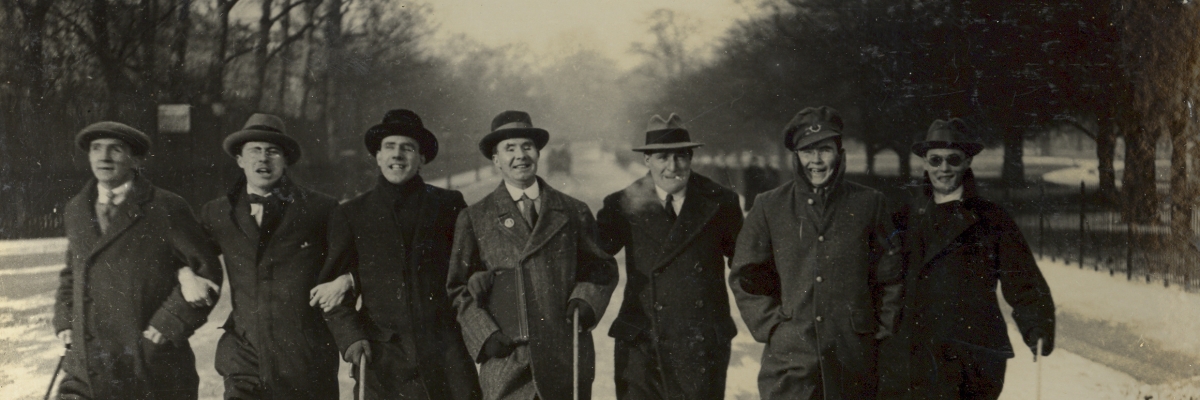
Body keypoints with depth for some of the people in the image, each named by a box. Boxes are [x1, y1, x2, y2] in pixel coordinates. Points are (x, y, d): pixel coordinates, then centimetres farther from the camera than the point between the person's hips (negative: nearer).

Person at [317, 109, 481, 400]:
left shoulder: (449, 205, 11)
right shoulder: (350, 215, 12)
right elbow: (333, 286, 9)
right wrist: (350, 336, -9)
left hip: (446, 355, 0)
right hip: (382, 358, 0)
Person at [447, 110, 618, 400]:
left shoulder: (574, 212, 13)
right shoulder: (475, 219, 11)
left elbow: (602, 268, 19)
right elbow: (459, 288, 11)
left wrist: (586, 300, -1)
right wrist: (485, 334, -3)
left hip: (567, 359, 1)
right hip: (505, 361, -1)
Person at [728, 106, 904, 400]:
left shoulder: (869, 204, 7)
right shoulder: (769, 207, 6)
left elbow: (890, 276, 13)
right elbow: (744, 276, 10)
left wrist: (881, 329, 7)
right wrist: (771, 325, 2)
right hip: (790, 357, -1)